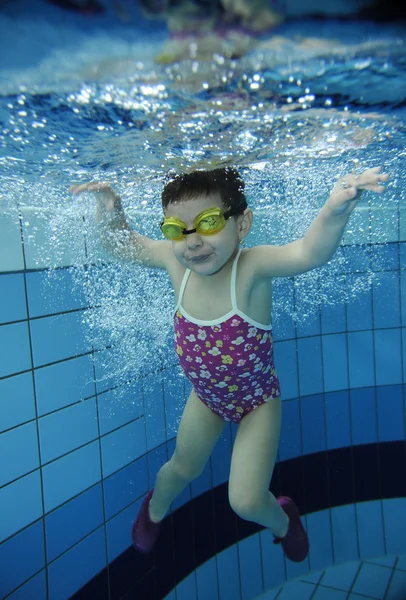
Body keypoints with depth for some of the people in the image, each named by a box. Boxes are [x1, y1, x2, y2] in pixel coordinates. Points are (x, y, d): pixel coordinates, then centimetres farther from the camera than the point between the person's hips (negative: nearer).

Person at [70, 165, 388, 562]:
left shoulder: (251, 266, -35)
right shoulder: (175, 261, -21)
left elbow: (310, 253, -55)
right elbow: (120, 244, -5)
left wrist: (336, 209, -74)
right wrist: (107, 205, -23)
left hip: (257, 399, -4)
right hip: (205, 396, 4)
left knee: (246, 502, -2)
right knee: (183, 467, 27)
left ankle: (280, 517, 37)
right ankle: (156, 507, 64)